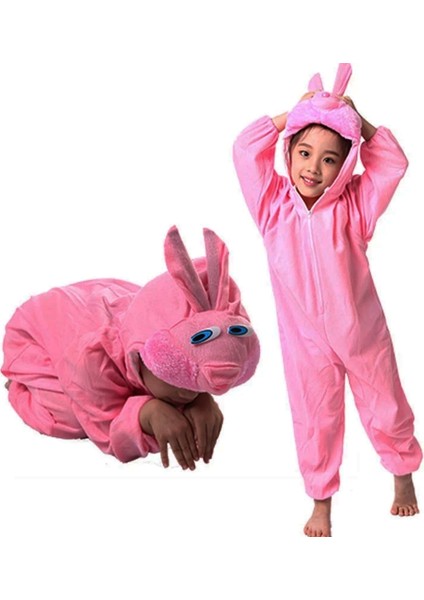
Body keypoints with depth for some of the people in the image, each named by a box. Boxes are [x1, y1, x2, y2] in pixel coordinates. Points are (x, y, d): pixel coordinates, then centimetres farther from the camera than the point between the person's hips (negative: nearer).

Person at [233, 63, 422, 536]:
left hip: (363, 334, 0)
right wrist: (295, 114, -14)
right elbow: (246, 148, -17)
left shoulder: (353, 207, -11)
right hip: (305, 341, 0)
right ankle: (321, 502, 31)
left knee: (386, 410, 19)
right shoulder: (274, 206, -10)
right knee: (315, 422, 12)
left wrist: (355, 119, -17)